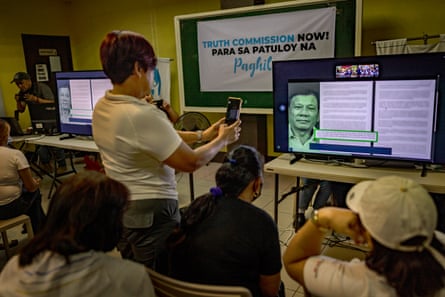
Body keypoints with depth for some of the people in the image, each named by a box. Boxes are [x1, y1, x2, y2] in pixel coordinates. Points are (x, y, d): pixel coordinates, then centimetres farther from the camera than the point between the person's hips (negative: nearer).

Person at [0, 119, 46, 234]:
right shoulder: (15, 154, -18)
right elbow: (31, 187, -13)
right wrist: (36, 183, 9)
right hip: (9, 208, -5)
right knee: (34, 192, 24)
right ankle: (39, 232, 36)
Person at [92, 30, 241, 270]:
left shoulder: (101, 107, -1)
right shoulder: (142, 115, -29)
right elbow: (190, 162, -21)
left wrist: (201, 135, 11)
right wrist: (222, 140, -4)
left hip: (118, 208, 8)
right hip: (151, 214, -8)